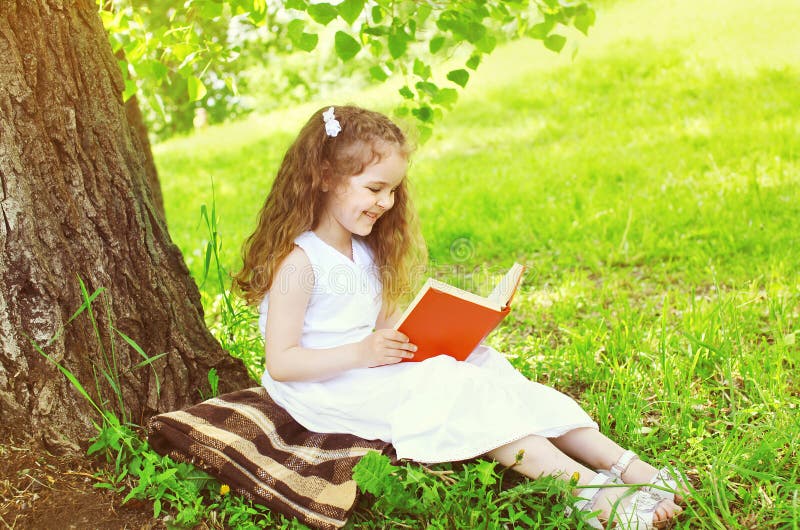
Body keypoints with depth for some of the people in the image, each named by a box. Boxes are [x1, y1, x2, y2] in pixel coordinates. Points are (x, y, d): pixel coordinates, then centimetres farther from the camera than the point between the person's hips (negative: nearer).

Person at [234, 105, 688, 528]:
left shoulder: (366, 253, 13)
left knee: (485, 368, -10)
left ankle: (627, 465, -17)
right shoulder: (297, 261, -15)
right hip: (325, 389, -8)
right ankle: (592, 494, -32)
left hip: (374, 371, 8)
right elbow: (280, 363, -19)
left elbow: (384, 329, 12)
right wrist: (359, 353, -30)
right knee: (454, 392, -25)